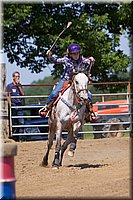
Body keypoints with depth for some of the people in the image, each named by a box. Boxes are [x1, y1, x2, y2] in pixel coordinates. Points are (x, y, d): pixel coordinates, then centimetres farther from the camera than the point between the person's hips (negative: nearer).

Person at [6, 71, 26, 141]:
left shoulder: (19, 85, 16)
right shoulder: (9, 86, 4)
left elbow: (23, 94, 4)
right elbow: (8, 96, -1)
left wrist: (19, 86, -3)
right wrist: (10, 104, -12)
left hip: (20, 106, 3)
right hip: (13, 106, -3)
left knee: (21, 122, -7)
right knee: (14, 123, -1)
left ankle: (21, 138, -8)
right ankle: (15, 138, 5)